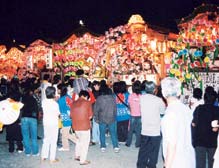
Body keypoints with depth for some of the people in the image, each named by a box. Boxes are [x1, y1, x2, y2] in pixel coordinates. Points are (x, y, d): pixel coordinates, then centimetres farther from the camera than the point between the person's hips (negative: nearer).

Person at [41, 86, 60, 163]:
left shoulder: (43, 102, -5)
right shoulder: (55, 103, -19)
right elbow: (58, 114, -10)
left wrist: (54, 100, 11)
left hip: (46, 122, 5)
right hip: (54, 123, -5)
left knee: (46, 139, 19)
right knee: (53, 141, 5)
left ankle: (43, 156, 24)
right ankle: (52, 158, 11)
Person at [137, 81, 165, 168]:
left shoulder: (141, 98, -4)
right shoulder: (159, 100, -14)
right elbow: (162, 111, 1)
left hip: (144, 130, 3)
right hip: (156, 131, -3)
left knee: (143, 151, 15)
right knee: (153, 153, 11)